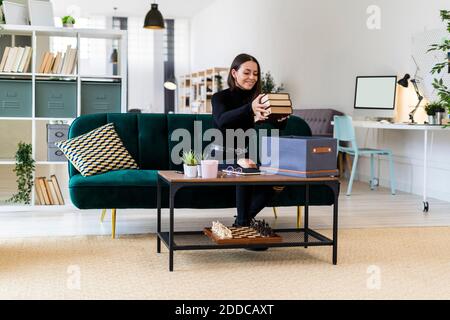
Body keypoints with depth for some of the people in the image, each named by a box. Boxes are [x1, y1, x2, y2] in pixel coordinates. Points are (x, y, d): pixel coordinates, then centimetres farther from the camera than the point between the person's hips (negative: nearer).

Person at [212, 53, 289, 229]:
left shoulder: (259, 99, 8)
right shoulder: (220, 98, -4)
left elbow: (279, 127, -4)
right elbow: (222, 121, -28)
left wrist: (282, 117, -30)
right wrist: (250, 109, -46)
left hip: (249, 157, 4)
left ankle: (242, 222, -13)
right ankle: (243, 222, -21)